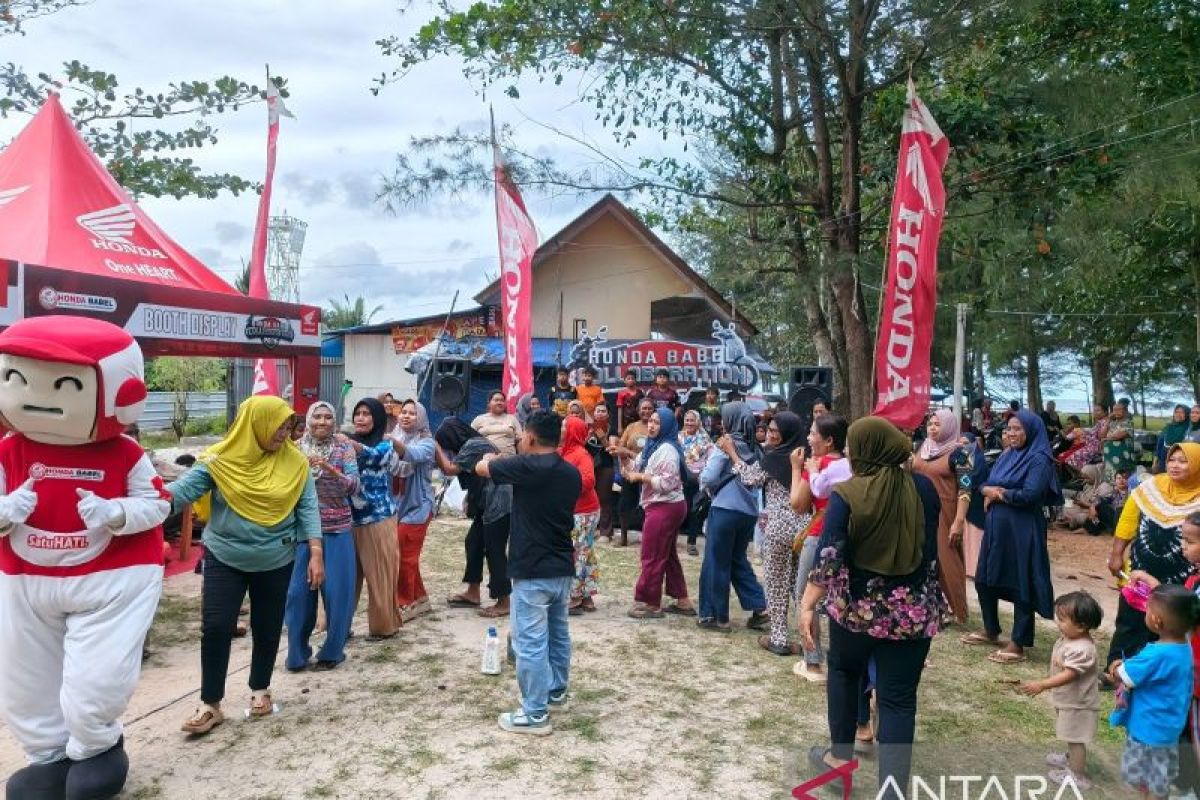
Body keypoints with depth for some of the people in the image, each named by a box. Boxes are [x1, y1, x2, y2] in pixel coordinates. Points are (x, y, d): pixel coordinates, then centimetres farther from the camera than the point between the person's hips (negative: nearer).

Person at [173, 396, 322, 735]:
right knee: (215, 627, -3)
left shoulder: (295, 462, -5)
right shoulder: (220, 459, -9)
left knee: (267, 628, 12)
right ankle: (210, 704, 12)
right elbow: (187, 486, -15)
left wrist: (316, 553, -11)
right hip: (224, 557, -1)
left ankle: (260, 690, 32)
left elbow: (307, 508, -5)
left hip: (275, 561, 2)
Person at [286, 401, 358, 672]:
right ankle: (297, 652, 19)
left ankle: (332, 651, 18)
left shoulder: (344, 446, -1)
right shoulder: (296, 448, 5)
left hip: (336, 529, -1)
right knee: (299, 590, 4)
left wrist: (330, 469, -24)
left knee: (336, 590, 2)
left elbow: (353, 485, -8)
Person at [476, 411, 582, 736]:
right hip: (563, 567, 8)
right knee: (558, 633, 21)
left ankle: (536, 714, 6)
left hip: (532, 571, -8)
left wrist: (493, 457, 19)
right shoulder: (571, 473, 4)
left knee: (530, 642, 0)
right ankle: (556, 691, 36)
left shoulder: (527, 467, -17)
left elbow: (481, 468, -2)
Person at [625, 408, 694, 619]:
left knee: (652, 557, -2)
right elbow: (638, 468, 19)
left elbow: (667, 483, -24)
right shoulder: (653, 446, 14)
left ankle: (651, 604, 7)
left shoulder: (667, 450, -17)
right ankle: (683, 601, 23)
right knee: (668, 554, 16)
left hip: (665, 507, -11)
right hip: (663, 506, 11)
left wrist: (640, 477, -17)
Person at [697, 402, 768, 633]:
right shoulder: (755, 448, 8)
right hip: (750, 511, 6)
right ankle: (759, 608, 16)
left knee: (717, 563, 6)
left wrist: (710, 488, 8)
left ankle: (716, 616, 13)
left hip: (725, 509, -6)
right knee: (738, 560, 21)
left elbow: (708, 478, -12)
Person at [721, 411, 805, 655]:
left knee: (777, 583, 8)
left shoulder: (773, 458, -13)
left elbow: (750, 479, -1)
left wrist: (732, 453, 7)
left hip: (778, 527, -4)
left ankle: (778, 639, 13)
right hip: (804, 527, 5)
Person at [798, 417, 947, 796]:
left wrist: (808, 605, -16)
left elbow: (829, 558, -19)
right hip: (913, 611, 2)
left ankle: (840, 754, 35)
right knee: (899, 698, 6)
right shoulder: (923, 487, -4)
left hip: (856, 606, -1)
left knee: (843, 671, 24)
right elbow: (931, 544, 12)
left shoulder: (846, 494, -13)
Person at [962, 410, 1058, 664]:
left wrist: (999, 494, -8)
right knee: (984, 580, 15)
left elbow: (1030, 495, -22)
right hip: (996, 527, 8)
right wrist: (990, 491, -9)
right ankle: (991, 631, 32)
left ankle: (1018, 645, 10)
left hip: (1022, 531, -8)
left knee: (1020, 585, 0)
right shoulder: (1006, 456, 13)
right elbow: (986, 485, 14)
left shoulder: (1039, 459, -11)